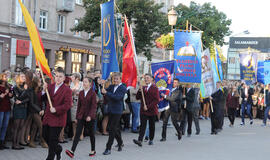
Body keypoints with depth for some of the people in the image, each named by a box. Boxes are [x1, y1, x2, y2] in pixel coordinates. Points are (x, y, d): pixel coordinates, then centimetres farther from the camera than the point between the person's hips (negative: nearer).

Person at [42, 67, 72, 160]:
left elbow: (68, 105, -16)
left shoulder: (67, 90, -9)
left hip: (58, 119, -6)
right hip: (48, 117, 6)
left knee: (53, 140, 0)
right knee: (45, 136, 14)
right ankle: (58, 149, 38)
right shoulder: (50, 87, 8)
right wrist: (44, 91, -13)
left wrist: (56, 109, -24)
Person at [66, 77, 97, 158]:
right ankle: (72, 151, -15)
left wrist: (90, 116, -23)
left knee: (91, 133, 9)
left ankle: (93, 150, 25)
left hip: (90, 117, -3)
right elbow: (79, 105, 11)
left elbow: (94, 106, -11)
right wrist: (77, 117, 10)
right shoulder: (81, 93, 8)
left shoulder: (92, 93, -6)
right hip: (81, 116, 3)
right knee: (77, 133, -7)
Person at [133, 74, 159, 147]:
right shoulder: (143, 88, 11)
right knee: (142, 125, -9)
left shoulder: (154, 88, -4)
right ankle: (140, 140, -19)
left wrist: (148, 106, -17)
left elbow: (157, 100, -11)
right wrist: (139, 91, -10)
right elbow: (137, 97, 7)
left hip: (152, 110, -2)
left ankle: (151, 140, 25)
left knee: (151, 126, 10)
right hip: (143, 111, 2)